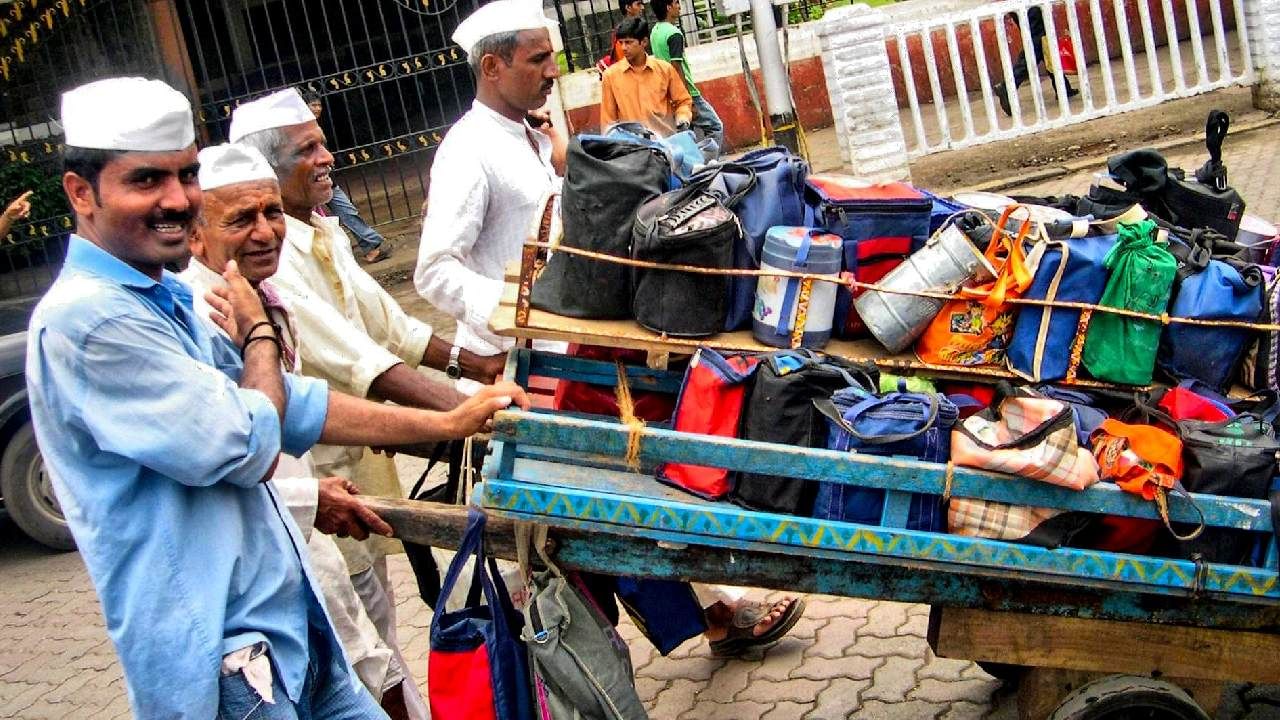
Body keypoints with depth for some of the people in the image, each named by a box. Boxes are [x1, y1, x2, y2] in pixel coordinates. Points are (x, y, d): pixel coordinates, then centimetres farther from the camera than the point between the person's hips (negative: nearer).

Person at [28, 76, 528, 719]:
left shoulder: (167, 301, 12)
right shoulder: (83, 320, -20)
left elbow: (290, 405, 16)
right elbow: (247, 451, -18)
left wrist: (449, 424, 15)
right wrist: (259, 331, -1)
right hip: (215, 658, -9)